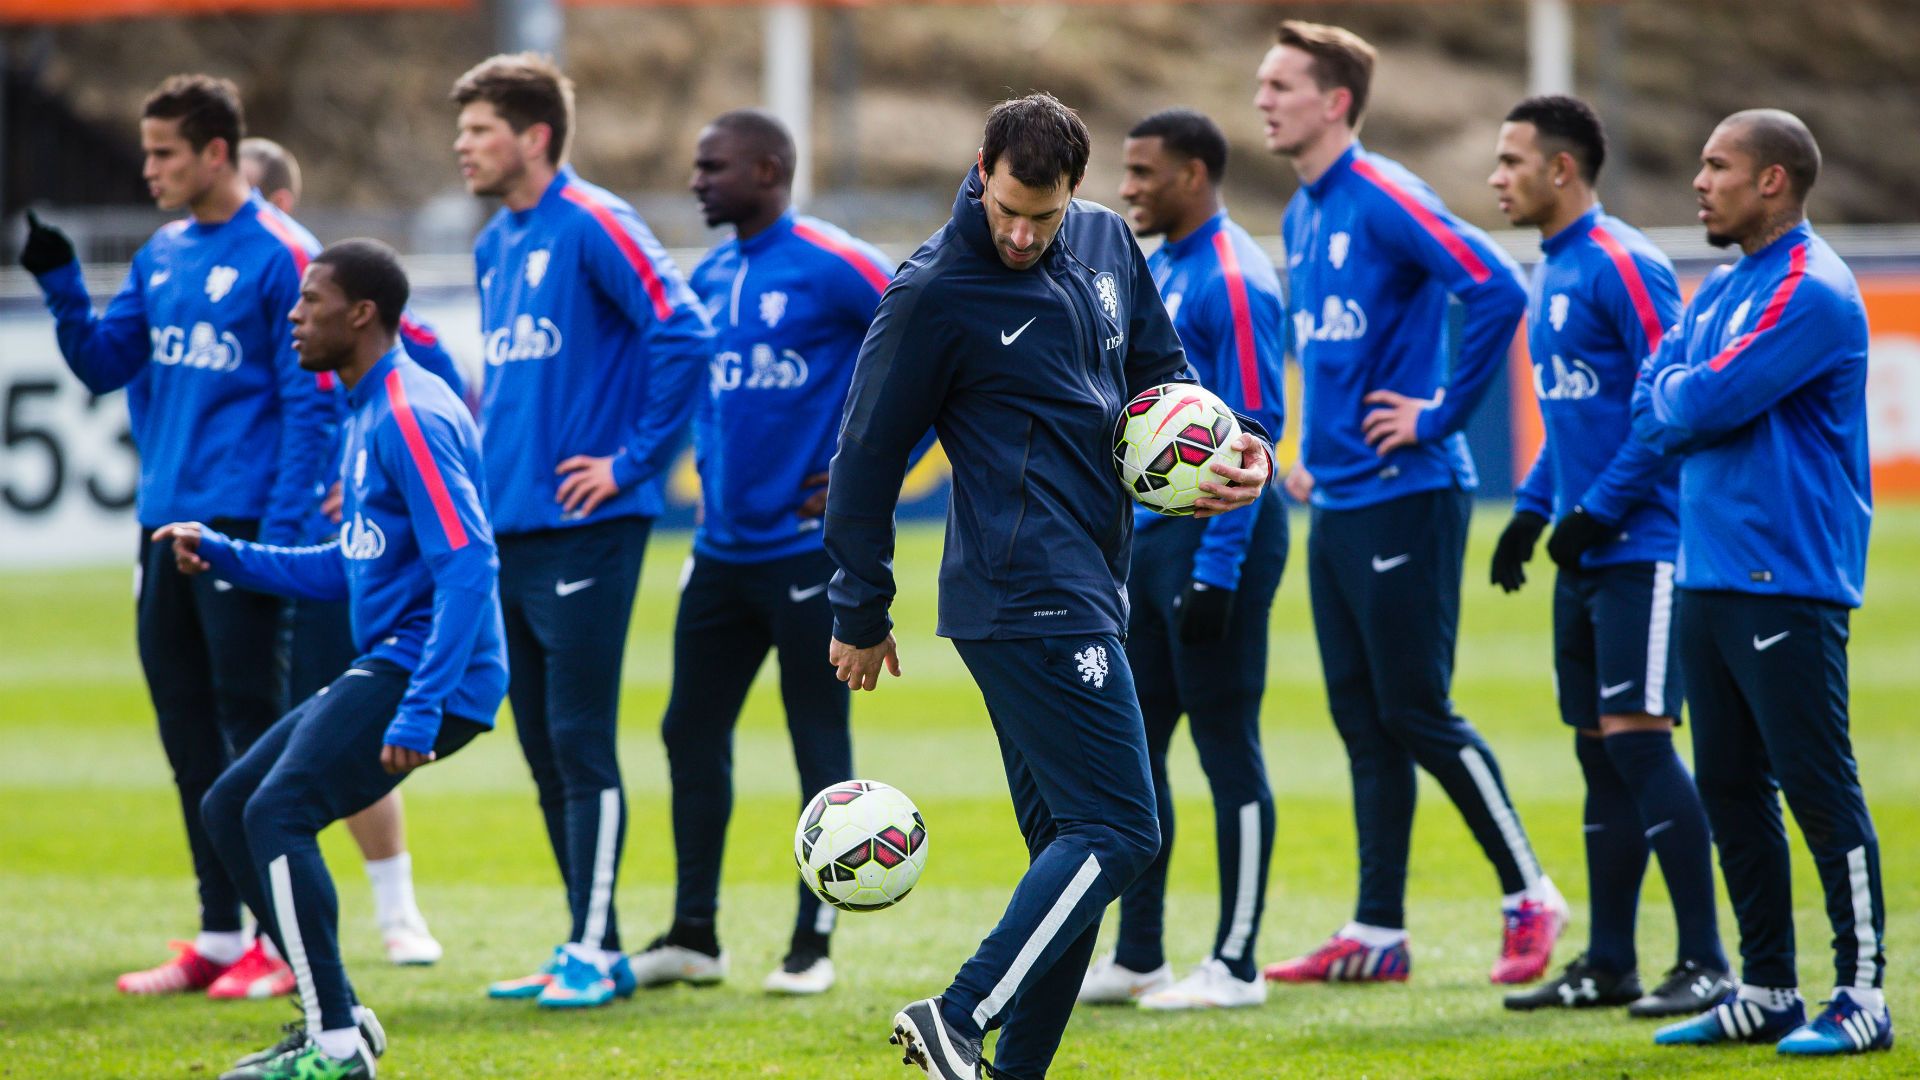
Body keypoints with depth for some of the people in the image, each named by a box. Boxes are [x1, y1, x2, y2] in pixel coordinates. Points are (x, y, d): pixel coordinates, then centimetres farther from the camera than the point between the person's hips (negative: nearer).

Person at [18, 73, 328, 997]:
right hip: (165, 527, 8)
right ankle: (219, 934, 17)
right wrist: (60, 285, -1)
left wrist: (281, 531, -16)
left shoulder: (279, 256, -10)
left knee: (250, 722, -4)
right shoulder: (161, 256, 13)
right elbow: (102, 363, 15)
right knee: (186, 730, 10)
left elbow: (308, 403, -11)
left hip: (241, 526, -8)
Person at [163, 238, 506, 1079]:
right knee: (229, 808, 10)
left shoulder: (412, 418, -15)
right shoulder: (364, 415, 17)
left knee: (278, 811, -19)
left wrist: (421, 712, -28)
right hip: (383, 667, 10)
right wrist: (224, 556, 18)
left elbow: (469, 569, -23)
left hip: (428, 675, -10)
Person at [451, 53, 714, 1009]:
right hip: (508, 531, 9)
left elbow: (684, 333, -19)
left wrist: (632, 460, -16)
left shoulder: (592, 227, -11)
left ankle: (595, 952, -2)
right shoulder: (495, 246, 15)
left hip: (582, 528, -9)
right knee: (544, 750, 11)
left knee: (580, 743, -7)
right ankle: (586, 947, 17)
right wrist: (483, 455, 14)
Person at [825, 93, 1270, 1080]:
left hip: (1086, 593, 8)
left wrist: (1231, 446, 3)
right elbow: (868, 455, -4)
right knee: (1117, 832, -14)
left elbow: (1160, 370, 24)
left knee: (1068, 845, 8)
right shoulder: (934, 293, -11)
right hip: (1031, 600, -8)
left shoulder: (1105, 242, 10)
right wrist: (859, 614, 2)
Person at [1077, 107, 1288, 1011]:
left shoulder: (1233, 280, -14)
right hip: (1148, 532, 10)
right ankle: (1136, 957, 16)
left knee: (1227, 748, -3)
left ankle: (1235, 964, 2)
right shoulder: (1153, 270, 15)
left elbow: (1253, 429, -18)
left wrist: (1215, 569, -21)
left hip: (1215, 536, -10)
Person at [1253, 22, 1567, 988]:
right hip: (1337, 501, 9)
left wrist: (1441, 413, -19)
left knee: (1417, 713, -5)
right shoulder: (1300, 217, 14)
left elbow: (1497, 289, -25)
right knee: (1362, 720, 9)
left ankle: (1530, 898, 7)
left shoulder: (1382, 200, -14)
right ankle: (1377, 933, 13)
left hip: (1404, 498, -9)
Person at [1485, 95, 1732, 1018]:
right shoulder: (1549, 276, 16)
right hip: (1584, 558, 9)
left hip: (1640, 549, -9)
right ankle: (1607, 965, 14)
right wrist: (1531, 508, 15)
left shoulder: (1623, 267, -13)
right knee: (1599, 752, 10)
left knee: (1637, 738, -11)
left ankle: (1706, 963, -8)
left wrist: (1597, 509, -18)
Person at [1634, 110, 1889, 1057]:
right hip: (1712, 577, 9)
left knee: (1818, 788, -7)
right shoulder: (1720, 291, 17)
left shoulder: (1811, 292, -12)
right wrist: (1691, 402, -6)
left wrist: (1678, 394, 2)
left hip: (1787, 580, -9)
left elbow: (1705, 405, -18)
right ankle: (1766, 993, 17)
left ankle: (1863, 995, -4)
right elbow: (1651, 410, 13)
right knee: (1730, 789, 11)